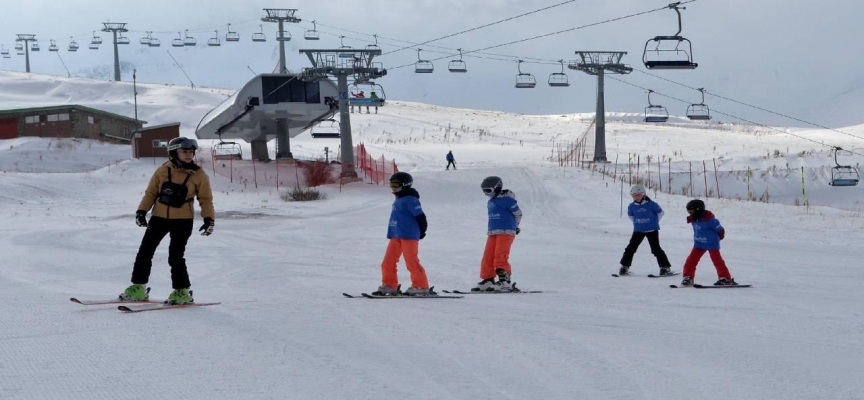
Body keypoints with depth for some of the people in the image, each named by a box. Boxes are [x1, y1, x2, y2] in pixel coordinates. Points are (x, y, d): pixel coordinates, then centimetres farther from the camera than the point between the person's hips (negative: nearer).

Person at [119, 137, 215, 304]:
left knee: (175, 256, -10)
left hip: (182, 221, -3)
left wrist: (209, 219, -10)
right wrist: (141, 211, -3)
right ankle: (138, 288, 15)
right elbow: (151, 193, 7)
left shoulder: (198, 175, -3)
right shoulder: (162, 171, 0)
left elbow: (205, 199, 1)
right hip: (159, 218, 3)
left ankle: (182, 292, 4)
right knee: (145, 251, 4)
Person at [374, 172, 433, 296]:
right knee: (388, 262, 8)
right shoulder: (398, 199, 17)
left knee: (412, 262, -8)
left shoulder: (410, 199, -13)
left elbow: (420, 216, -15)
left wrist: (421, 231, -8)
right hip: (396, 235, 10)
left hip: (409, 235, -10)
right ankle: (389, 285, 15)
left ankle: (421, 287, -2)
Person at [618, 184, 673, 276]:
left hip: (652, 230, -4)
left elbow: (660, 212, 1)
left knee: (656, 249, -7)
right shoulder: (631, 206, -2)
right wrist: (636, 223, 11)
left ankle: (665, 267, -1)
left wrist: (655, 223, 3)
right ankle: (625, 266, 12)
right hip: (638, 230, 4)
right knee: (631, 248, 1)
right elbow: (630, 215, 19)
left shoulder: (651, 204, -13)